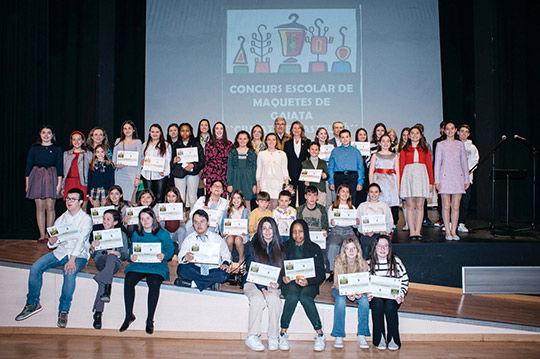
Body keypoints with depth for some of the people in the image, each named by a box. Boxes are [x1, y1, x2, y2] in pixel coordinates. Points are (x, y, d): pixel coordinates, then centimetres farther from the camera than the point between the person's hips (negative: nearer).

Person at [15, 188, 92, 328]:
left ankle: (64, 310, -20)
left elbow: (81, 240, -18)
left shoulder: (86, 219, -4)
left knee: (69, 273, -34)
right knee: (35, 268, -15)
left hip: (79, 254, -5)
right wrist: (52, 241, -16)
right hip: (61, 251, 5)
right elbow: (52, 244, 11)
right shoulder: (61, 219, 12)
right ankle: (32, 304, 1)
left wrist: (72, 259, -31)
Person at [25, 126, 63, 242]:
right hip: (37, 177, 1)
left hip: (51, 177, -1)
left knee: (50, 207, -4)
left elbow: (60, 167, 3)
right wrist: (27, 184, 5)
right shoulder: (34, 149, 10)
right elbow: (28, 166, 10)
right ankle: (42, 235, 3)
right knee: (40, 207, -1)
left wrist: (59, 183, -5)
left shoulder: (57, 149, 7)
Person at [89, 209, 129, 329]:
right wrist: (92, 247, -4)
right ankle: (107, 290, -55)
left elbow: (125, 255, 9)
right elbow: (93, 254, 19)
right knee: (110, 257, -36)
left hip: (116, 263, -1)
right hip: (100, 261, 1)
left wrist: (117, 253, -13)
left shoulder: (122, 234, 20)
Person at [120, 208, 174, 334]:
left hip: (157, 265, -3)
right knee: (128, 281, -28)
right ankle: (129, 315, -14)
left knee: (154, 283, -34)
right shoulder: (136, 234, 20)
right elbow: (132, 250, 17)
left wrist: (163, 255, -16)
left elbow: (170, 249, 5)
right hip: (138, 264, 3)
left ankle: (150, 320, -22)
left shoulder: (163, 233, 10)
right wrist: (131, 256, -6)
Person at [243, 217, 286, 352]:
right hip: (253, 283, -1)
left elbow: (283, 271, 12)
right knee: (258, 299, -34)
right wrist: (262, 288, -17)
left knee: (274, 299, -32)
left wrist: (277, 283, -12)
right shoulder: (252, 246, 6)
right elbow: (251, 270, -2)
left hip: (272, 285, 2)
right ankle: (252, 337, -28)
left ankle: (273, 338, -24)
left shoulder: (279, 248, 13)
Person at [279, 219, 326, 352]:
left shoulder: (314, 248, 9)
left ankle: (320, 334, -23)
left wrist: (308, 281, -17)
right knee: (292, 296, -34)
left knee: (305, 297, -34)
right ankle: (283, 333, -23)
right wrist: (283, 277, -16)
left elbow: (321, 273, 2)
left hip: (309, 283, 0)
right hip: (290, 282, 1)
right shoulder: (285, 247, 13)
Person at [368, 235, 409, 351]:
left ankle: (393, 339, -18)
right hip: (375, 296, 1)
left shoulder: (396, 261, 3)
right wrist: (368, 294, -10)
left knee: (390, 305, -33)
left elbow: (405, 281, 5)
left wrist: (400, 295, -10)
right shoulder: (369, 263, 5)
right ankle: (379, 338, -22)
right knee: (377, 303, -33)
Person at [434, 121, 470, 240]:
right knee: (446, 206, -2)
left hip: (458, 177, 2)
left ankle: (454, 231, 7)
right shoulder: (440, 145, 6)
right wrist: (437, 180, -4)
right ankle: (448, 231, 3)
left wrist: (466, 179, 10)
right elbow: (437, 163, 3)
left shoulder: (460, 144, 13)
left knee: (456, 206, 1)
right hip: (445, 176, -2)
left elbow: (464, 162, 14)